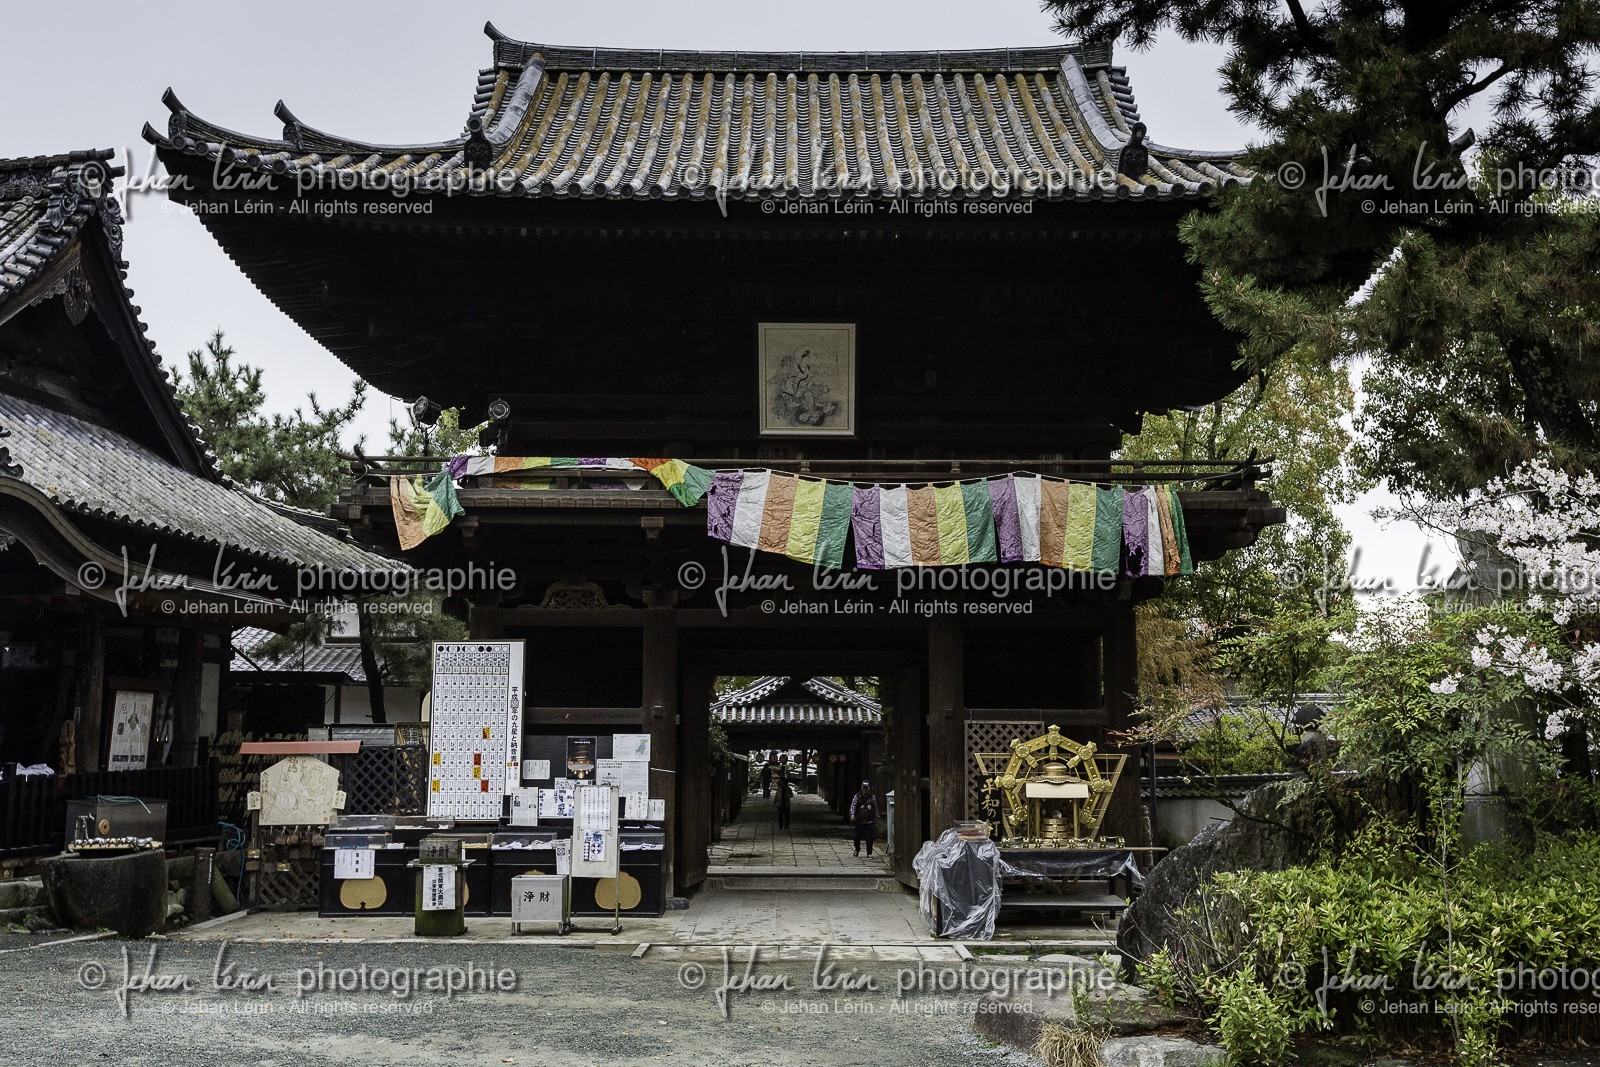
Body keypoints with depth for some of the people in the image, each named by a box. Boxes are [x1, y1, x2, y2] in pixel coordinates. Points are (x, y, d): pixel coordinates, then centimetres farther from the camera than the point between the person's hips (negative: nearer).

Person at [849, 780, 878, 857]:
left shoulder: (872, 797, 6)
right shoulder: (857, 796, 3)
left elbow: (876, 809, 11)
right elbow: (853, 805, -8)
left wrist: (876, 820, 10)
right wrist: (852, 814, -25)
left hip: (869, 822, 0)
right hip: (859, 821, 0)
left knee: (869, 838, -6)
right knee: (857, 837, 9)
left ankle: (869, 853, 2)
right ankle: (857, 849, 34)